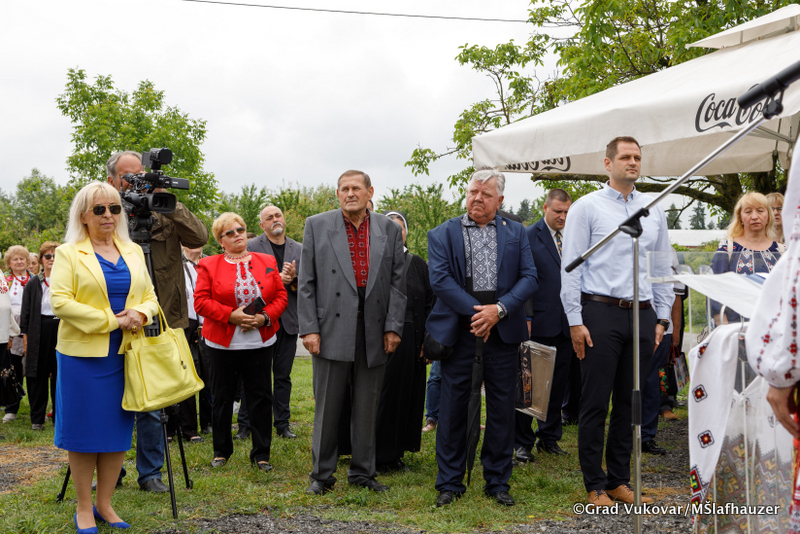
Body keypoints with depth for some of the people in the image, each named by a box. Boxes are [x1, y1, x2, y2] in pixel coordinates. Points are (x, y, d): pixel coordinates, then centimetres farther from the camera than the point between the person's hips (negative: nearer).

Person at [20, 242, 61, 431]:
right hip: (39, 332, 0)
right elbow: (26, 313, 6)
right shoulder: (33, 285, 7)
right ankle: (37, 418, 10)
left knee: (59, 374, 3)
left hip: (62, 330, 0)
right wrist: (25, 337, -1)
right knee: (38, 375, 2)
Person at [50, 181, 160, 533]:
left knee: (119, 429, 8)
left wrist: (141, 314, -10)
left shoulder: (133, 252, 12)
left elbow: (150, 296, 13)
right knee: (84, 430, 2)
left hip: (126, 353, 5)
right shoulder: (68, 253, -2)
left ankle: (104, 504, 21)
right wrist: (112, 321, -17)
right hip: (83, 353, -4)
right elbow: (60, 301, -13)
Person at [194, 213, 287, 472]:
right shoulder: (208, 266, 1)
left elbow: (280, 296, 5)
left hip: (260, 342, 1)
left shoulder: (267, 262, 8)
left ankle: (261, 453, 13)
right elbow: (201, 301, -7)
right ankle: (221, 451, 24)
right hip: (222, 343, -1)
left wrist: (264, 317, -12)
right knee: (222, 398, 8)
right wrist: (231, 315, -17)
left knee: (261, 398, 3)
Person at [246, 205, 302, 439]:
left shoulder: (299, 250, 12)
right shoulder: (251, 247, 1)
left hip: (288, 321, 3)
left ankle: (282, 424, 15)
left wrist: (293, 280, -12)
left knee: (283, 376, 8)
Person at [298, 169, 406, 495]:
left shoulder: (390, 230, 8)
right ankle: (322, 474, 16)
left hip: (375, 333, 2)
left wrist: (393, 327, -2)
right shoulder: (317, 226, 5)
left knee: (367, 406, 10)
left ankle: (362, 472, 22)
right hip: (332, 330, -2)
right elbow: (306, 283, 1)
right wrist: (309, 328, -6)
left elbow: (397, 282, 6)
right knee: (327, 406, 4)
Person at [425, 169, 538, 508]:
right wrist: (474, 312, -14)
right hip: (458, 330, -1)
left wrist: (499, 309, -13)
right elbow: (439, 278, -6)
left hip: (503, 331, 2)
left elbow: (529, 277, 2)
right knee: (453, 407, 3)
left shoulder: (516, 233, 11)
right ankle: (450, 482, 15)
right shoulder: (442, 234, 6)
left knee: (502, 409, 6)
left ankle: (497, 482, 19)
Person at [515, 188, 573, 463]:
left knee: (559, 384, 11)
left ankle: (549, 438, 24)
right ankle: (522, 443, 10)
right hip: (539, 324, -5)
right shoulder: (529, 236, -3)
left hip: (566, 324, 5)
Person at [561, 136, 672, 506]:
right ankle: (595, 484, 9)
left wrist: (662, 318, 10)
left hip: (642, 314, 5)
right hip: (601, 312, -4)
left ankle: (620, 480, 21)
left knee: (630, 401, 10)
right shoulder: (586, 207, 1)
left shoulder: (654, 212, 15)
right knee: (595, 402, -1)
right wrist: (575, 321, -9)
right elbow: (571, 267, -3)